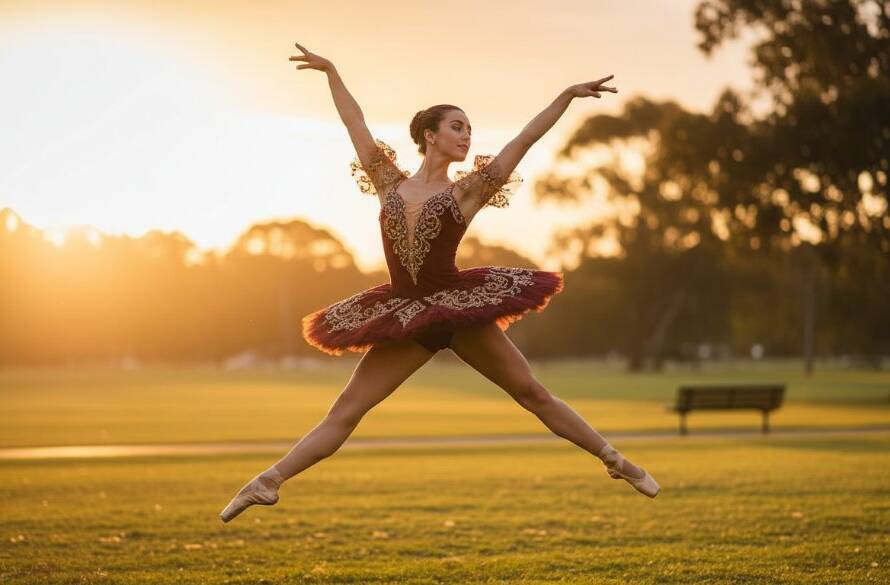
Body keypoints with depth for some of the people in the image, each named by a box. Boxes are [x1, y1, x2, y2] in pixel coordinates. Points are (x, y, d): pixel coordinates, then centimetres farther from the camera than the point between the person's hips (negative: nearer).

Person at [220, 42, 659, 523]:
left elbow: (523, 141, 0)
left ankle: (616, 462, 13)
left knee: (535, 395, 3)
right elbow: (355, 125, 17)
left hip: (461, 307, -1)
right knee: (344, 412, -1)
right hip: (406, 318, 2)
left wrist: (568, 95, -3)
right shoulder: (390, 183, 9)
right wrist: (331, 71, 23)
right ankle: (268, 482, -3)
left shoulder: (467, 190, 3)